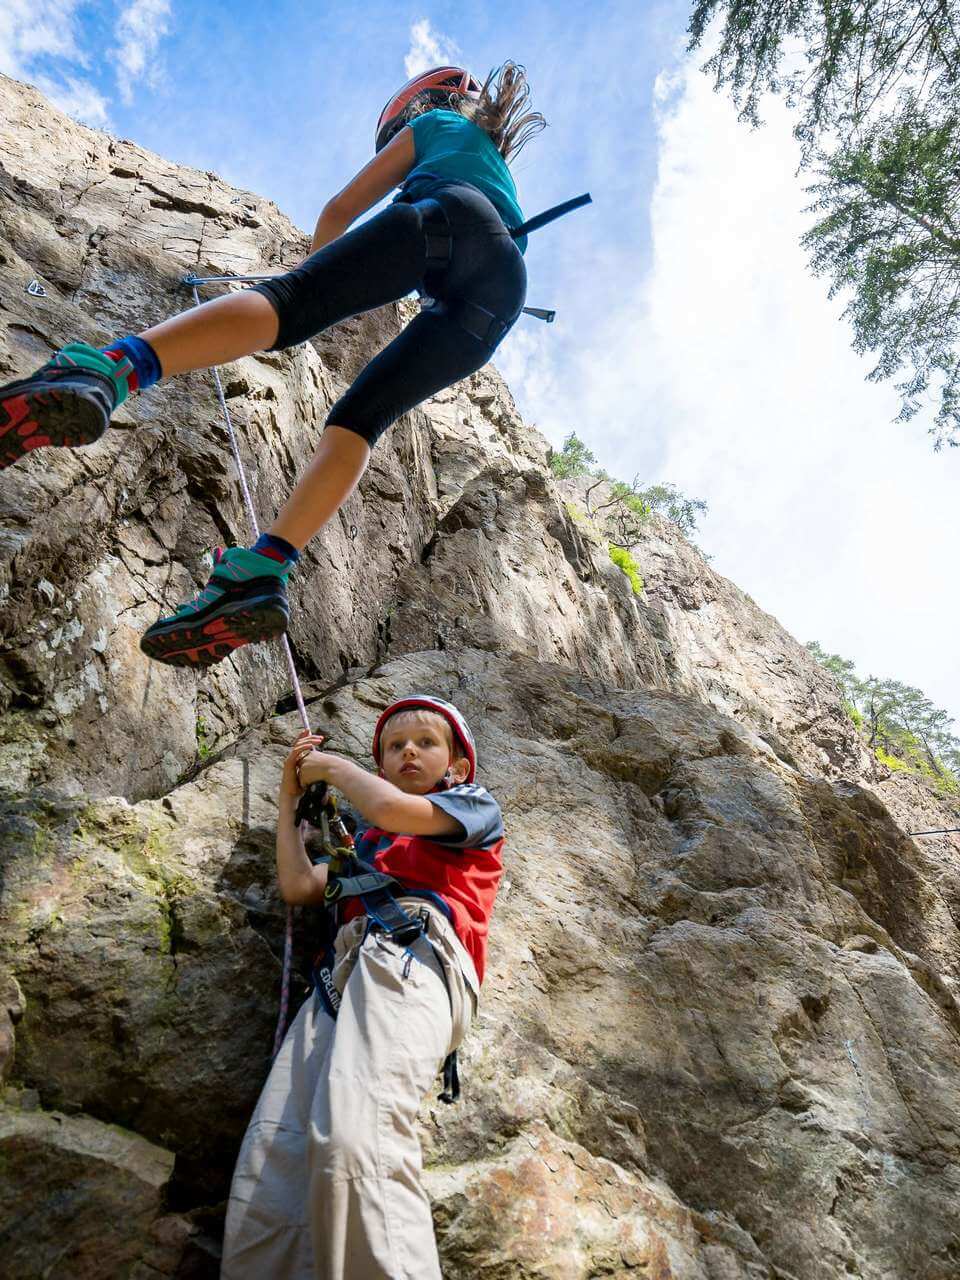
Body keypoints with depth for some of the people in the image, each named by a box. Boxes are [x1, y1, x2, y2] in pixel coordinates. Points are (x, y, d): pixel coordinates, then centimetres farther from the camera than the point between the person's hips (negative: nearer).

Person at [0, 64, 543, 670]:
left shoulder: (432, 123, 33)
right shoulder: (501, 166, 50)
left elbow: (339, 212, 32)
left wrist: (315, 263, 51)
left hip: (446, 218, -5)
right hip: (508, 284, 5)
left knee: (289, 300, -25)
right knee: (360, 417, -6)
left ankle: (105, 371, -53)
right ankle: (260, 571, -27)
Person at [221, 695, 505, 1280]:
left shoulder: (475, 805, 20)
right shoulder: (367, 838, 38)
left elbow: (390, 809, 1)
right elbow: (300, 886, 28)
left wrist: (333, 766, 18)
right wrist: (291, 794, 33)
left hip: (411, 952, -6)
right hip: (345, 967, 6)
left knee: (353, 1143, -32)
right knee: (269, 1157, -17)